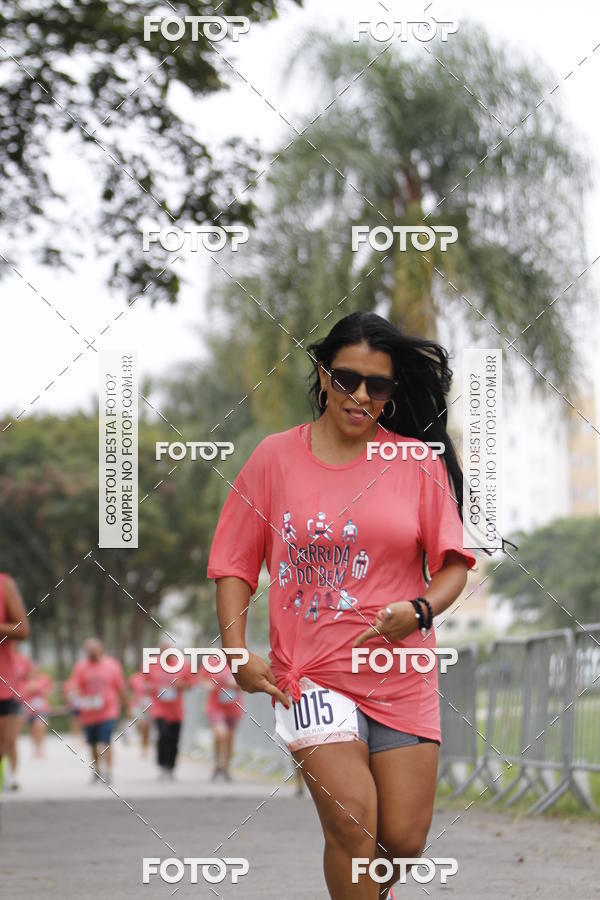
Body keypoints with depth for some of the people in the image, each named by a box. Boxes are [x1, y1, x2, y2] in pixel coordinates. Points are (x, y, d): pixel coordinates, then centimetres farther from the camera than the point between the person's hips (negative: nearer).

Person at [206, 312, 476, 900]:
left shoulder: (420, 461, 4)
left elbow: (453, 564, 6)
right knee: (353, 826, -18)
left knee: (403, 841, 2)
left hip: (401, 674, 1)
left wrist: (420, 611, -14)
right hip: (311, 672, -1)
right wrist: (237, 653, -6)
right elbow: (235, 566, 6)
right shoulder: (274, 457, 3)